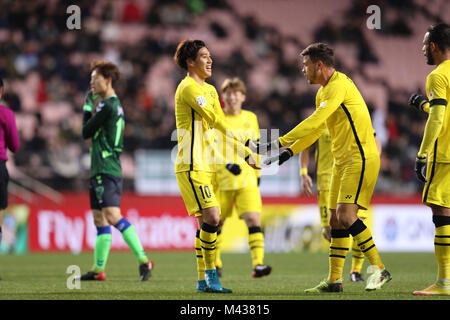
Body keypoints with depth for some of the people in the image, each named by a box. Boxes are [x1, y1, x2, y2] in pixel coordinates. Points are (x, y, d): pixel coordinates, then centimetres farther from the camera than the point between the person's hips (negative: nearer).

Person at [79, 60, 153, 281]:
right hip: (100, 170, 11)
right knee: (99, 219, 10)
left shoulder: (107, 106, -12)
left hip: (107, 170, -11)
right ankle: (98, 269, 13)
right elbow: (91, 133, 21)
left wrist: (88, 107, 7)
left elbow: (86, 132, -6)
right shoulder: (114, 105, 18)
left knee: (113, 216, -19)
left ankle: (143, 259, -24)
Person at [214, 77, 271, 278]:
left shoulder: (251, 118, 9)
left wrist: (257, 173, 19)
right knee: (217, 222, 9)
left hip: (247, 180, 1)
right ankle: (215, 263, 30)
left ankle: (258, 263, -22)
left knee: (253, 219, -15)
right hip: (221, 180, -1)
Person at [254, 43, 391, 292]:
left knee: (345, 215, -18)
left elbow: (314, 121, -24)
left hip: (361, 157, -10)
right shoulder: (323, 92, 17)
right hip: (342, 160, 10)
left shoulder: (339, 85, -15)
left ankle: (379, 269, -11)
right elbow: (315, 130, 26)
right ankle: (334, 280, 11)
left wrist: (279, 143, -24)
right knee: (336, 220, 7)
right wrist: (287, 153, 16)